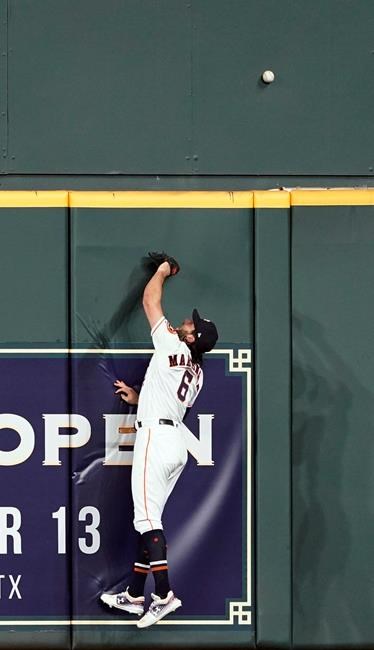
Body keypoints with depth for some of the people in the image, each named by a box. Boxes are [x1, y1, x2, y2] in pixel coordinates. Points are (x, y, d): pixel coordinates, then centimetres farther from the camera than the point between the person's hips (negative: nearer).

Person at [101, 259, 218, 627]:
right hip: (177, 443, 9)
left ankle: (164, 595, -21)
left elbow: (150, 301, 2)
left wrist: (162, 271, 17)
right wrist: (138, 398, 35)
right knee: (149, 517, 11)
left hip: (155, 437, -9)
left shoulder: (173, 346, -6)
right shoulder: (197, 374, 16)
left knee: (147, 517, -13)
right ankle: (135, 596, 15)